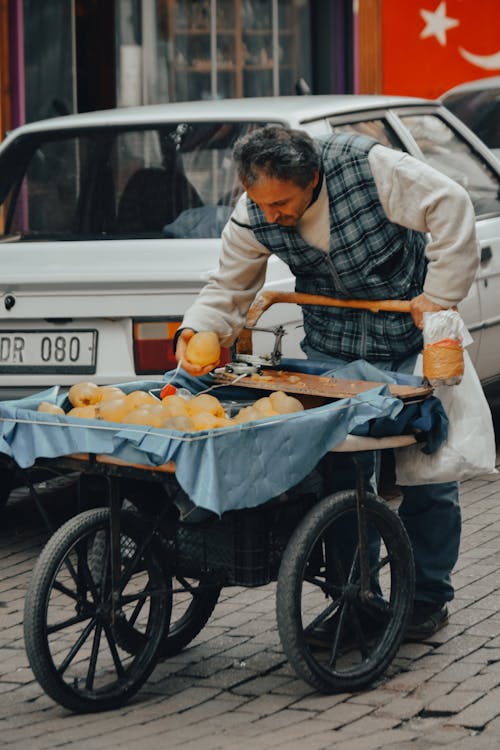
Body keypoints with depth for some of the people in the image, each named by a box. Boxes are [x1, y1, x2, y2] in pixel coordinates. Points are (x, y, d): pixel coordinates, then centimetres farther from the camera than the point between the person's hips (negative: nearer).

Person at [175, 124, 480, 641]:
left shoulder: (367, 166, -26)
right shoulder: (251, 218, -12)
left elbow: (451, 210, -23)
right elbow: (229, 288, -1)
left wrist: (440, 295, -22)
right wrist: (197, 331, -21)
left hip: (412, 338, -3)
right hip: (333, 349, 3)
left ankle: (428, 598, 17)